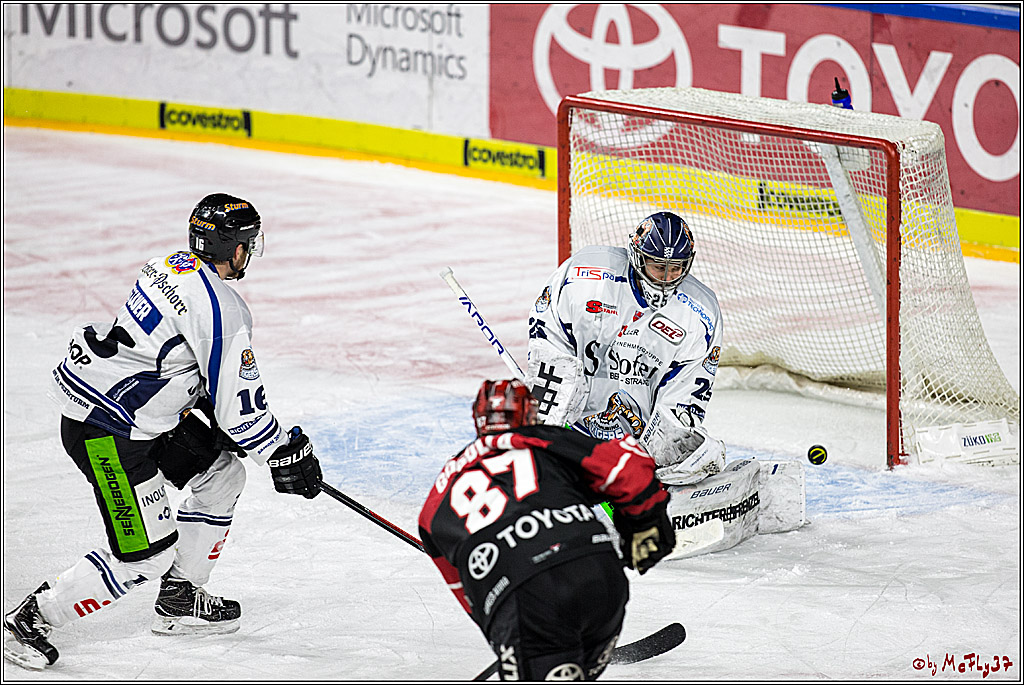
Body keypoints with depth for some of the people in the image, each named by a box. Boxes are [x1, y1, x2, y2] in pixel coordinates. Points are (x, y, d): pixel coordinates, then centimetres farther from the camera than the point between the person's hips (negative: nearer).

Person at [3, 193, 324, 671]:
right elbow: (237, 405, -18)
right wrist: (284, 454, -5)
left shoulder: (173, 268, 7)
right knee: (146, 556, -7)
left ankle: (179, 601, 27)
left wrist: (203, 406, 21)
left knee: (222, 472, 19)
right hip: (106, 434, -10)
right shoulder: (222, 309, -21)